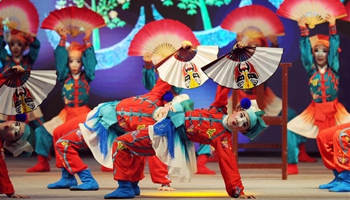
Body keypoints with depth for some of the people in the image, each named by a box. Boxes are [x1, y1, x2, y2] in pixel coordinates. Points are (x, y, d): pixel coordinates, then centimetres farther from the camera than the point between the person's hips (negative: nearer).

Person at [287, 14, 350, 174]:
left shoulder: (333, 68, 1)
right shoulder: (311, 69, 4)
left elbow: (335, 48, -9)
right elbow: (305, 50, -6)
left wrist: (332, 28, -21)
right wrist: (303, 30, -18)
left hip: (334, 110, -1)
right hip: (315, 111, 1)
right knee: (291, 129, -10)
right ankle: (292, 164, 0)